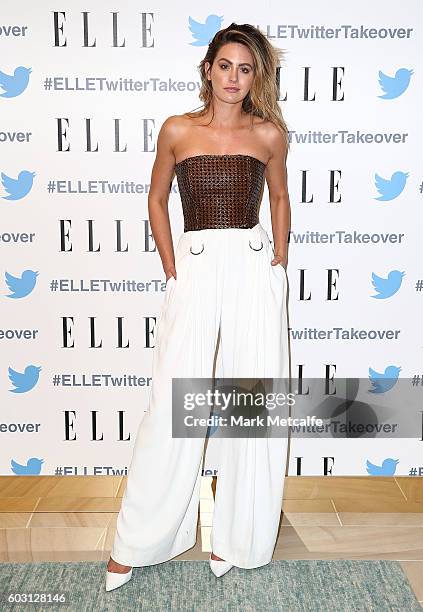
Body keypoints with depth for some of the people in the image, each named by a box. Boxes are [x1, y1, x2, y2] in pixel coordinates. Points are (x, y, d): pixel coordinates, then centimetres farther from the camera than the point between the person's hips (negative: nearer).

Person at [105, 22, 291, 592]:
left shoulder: (268, 134, 8)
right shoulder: (178, 130, 7)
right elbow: (157, 200, 14)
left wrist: (279, 264, 11)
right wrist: (172, 271, 6)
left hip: (254, 270, 1)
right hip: (194, 269, -1)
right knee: (172, 406, -1)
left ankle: (236, 537, 24)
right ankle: (134, 543, 17)